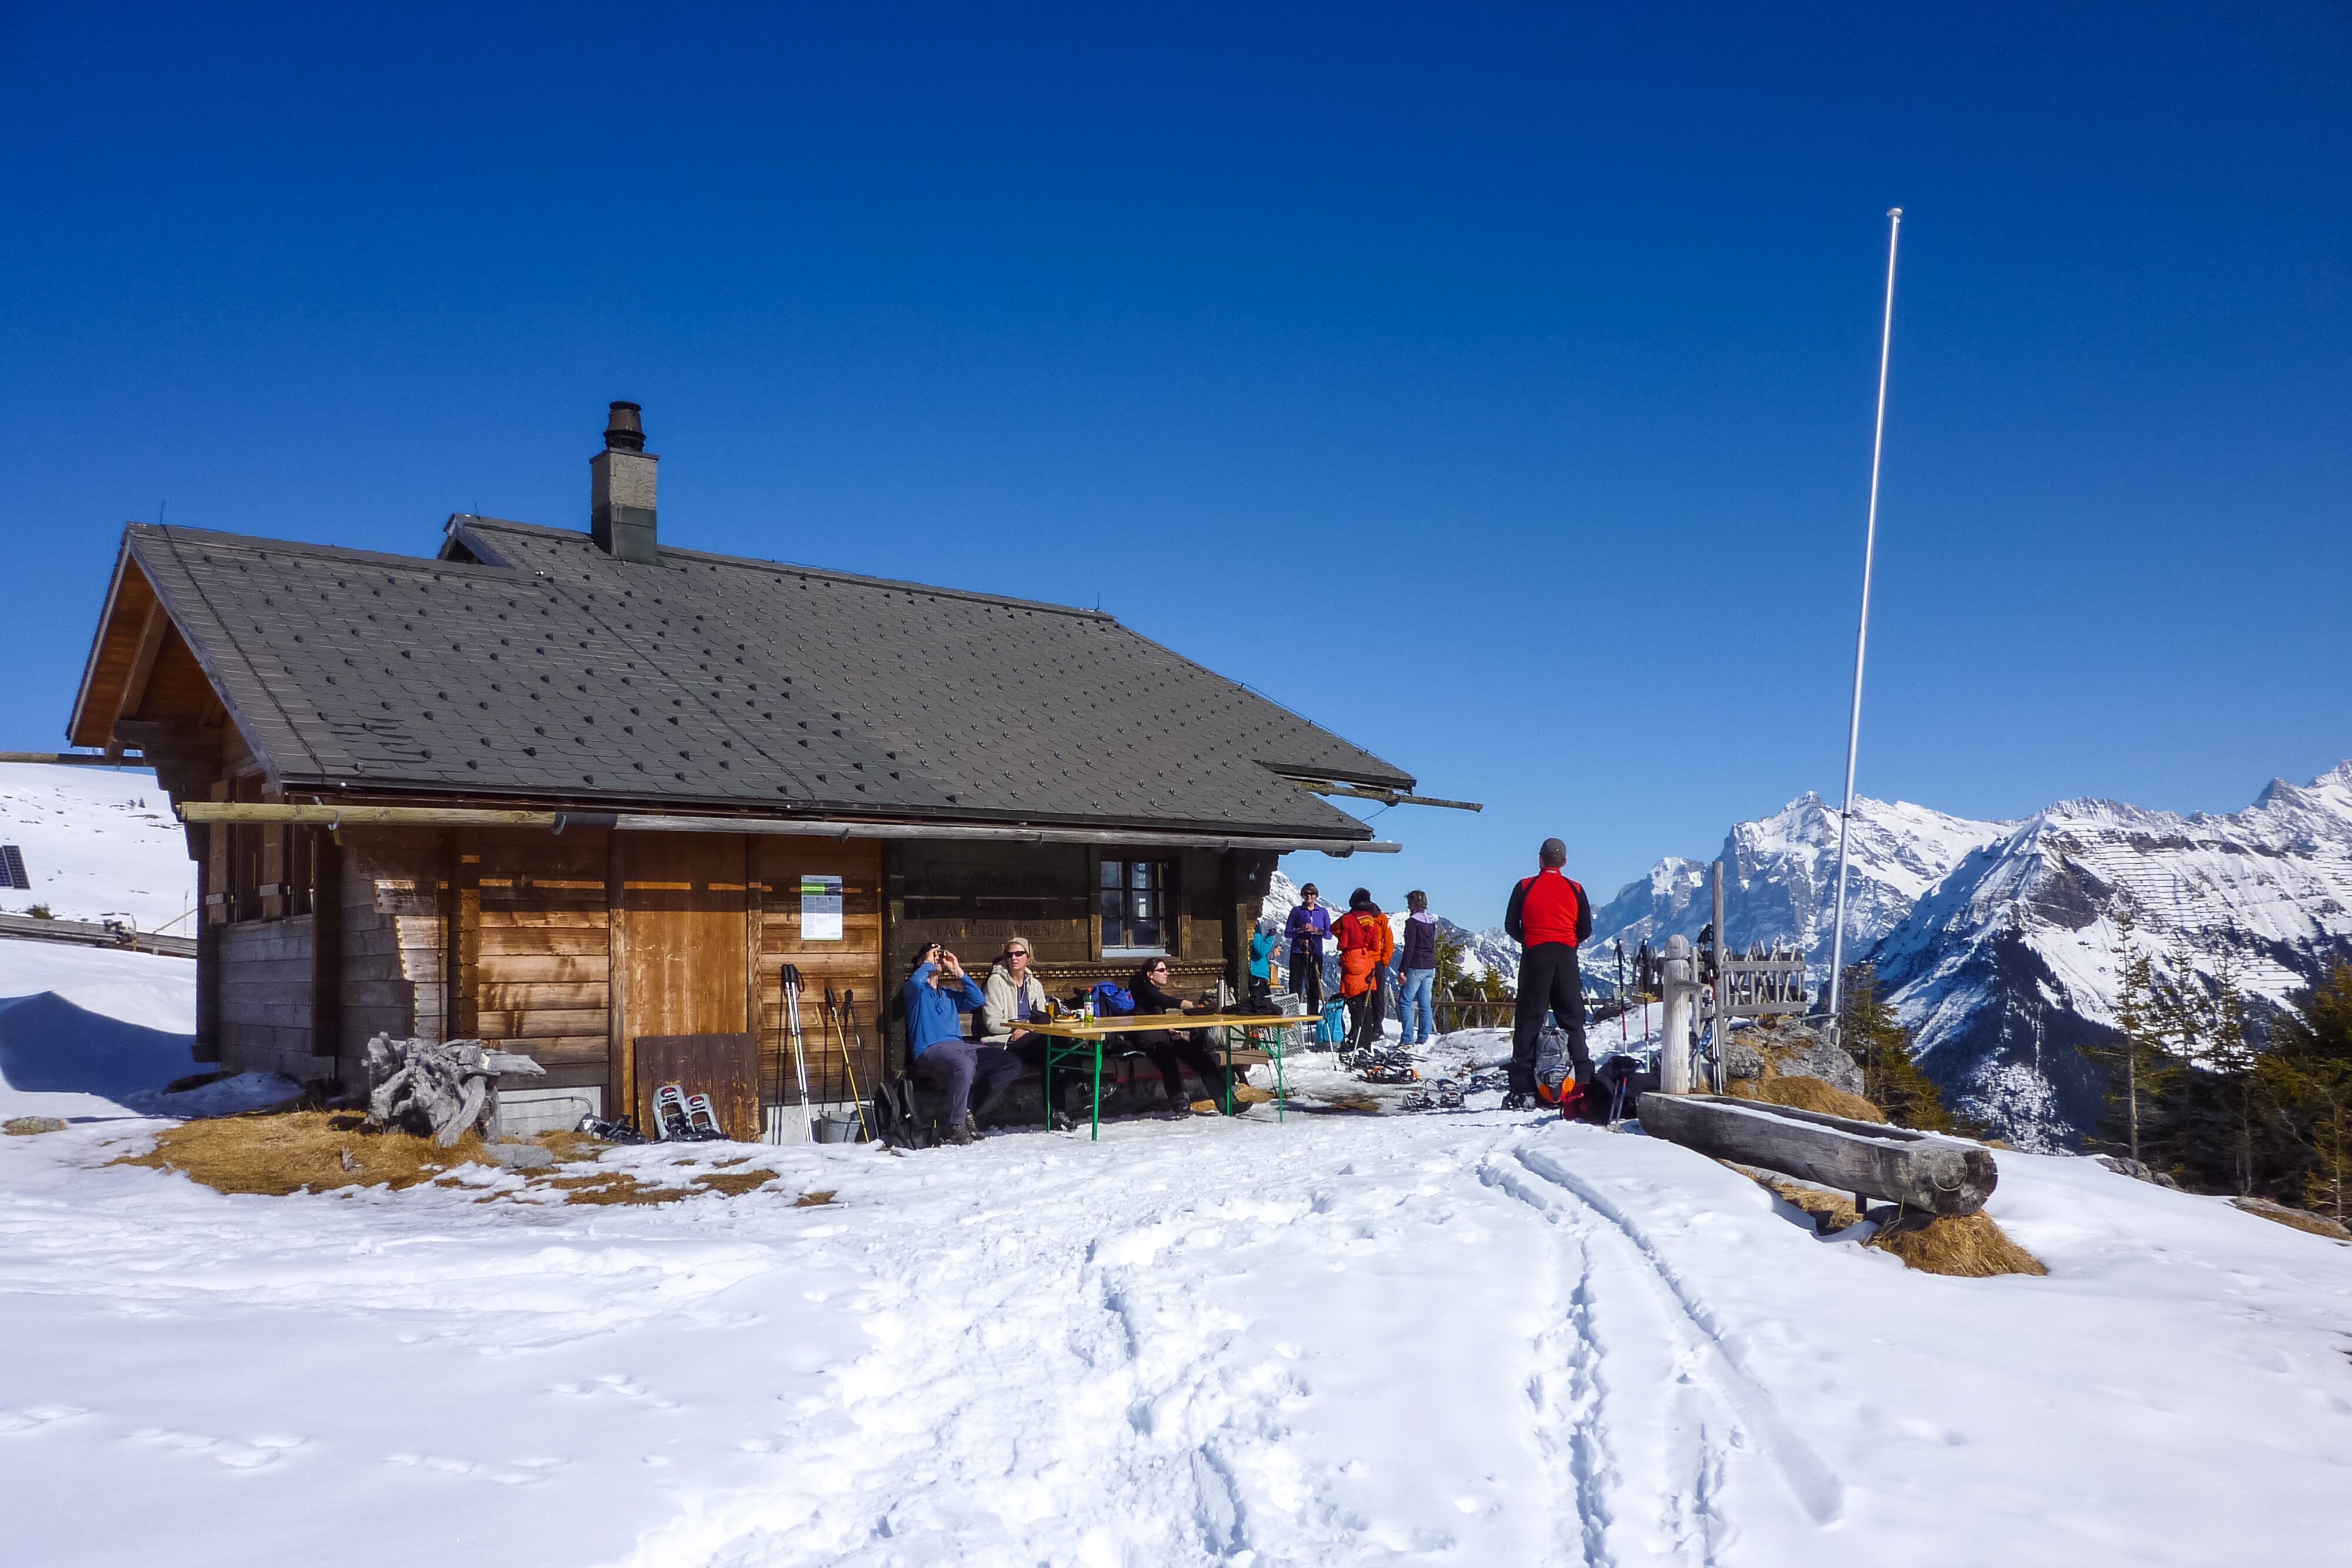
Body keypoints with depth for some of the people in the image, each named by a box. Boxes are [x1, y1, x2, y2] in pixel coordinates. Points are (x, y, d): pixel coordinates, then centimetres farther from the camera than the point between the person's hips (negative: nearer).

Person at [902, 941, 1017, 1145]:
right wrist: (928, 963, 4)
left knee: (1012, 1062, -8)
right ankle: (957, 1127, -27)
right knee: (964, 1065, -40)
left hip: (957, 1046, 7)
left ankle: (970, 1112, -8)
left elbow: (978, 1000, 16)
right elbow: (916, 981, -16)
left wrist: (958, 971, 14)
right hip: (931, 1049, -7)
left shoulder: (948, 994, 30)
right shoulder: (916, 990, 11)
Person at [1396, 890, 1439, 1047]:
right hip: (1430, 967, 8)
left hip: (1416, 967, -8)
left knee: (1405, 1002, -3)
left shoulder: (1412, 922, -11)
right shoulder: (1432, 922, 13)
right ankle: (1423, 1039, 8)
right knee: (1426, 1004, 8)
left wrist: (1402, 970, -14)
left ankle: (1408, 1039, -9)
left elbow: (1409, 948, -16)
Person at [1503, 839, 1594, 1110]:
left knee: (1528, 1020, 0)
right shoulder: (1575, 890, 5)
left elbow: (1511, 926, 2)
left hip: (1535, 956, -2)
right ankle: (1584, 1083, 5)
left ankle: (1522, 1091, -4)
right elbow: (1586, 930, 7)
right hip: (1567, 957, 2)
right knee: (1573, 1019, 10)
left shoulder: (1525, 887, 0)